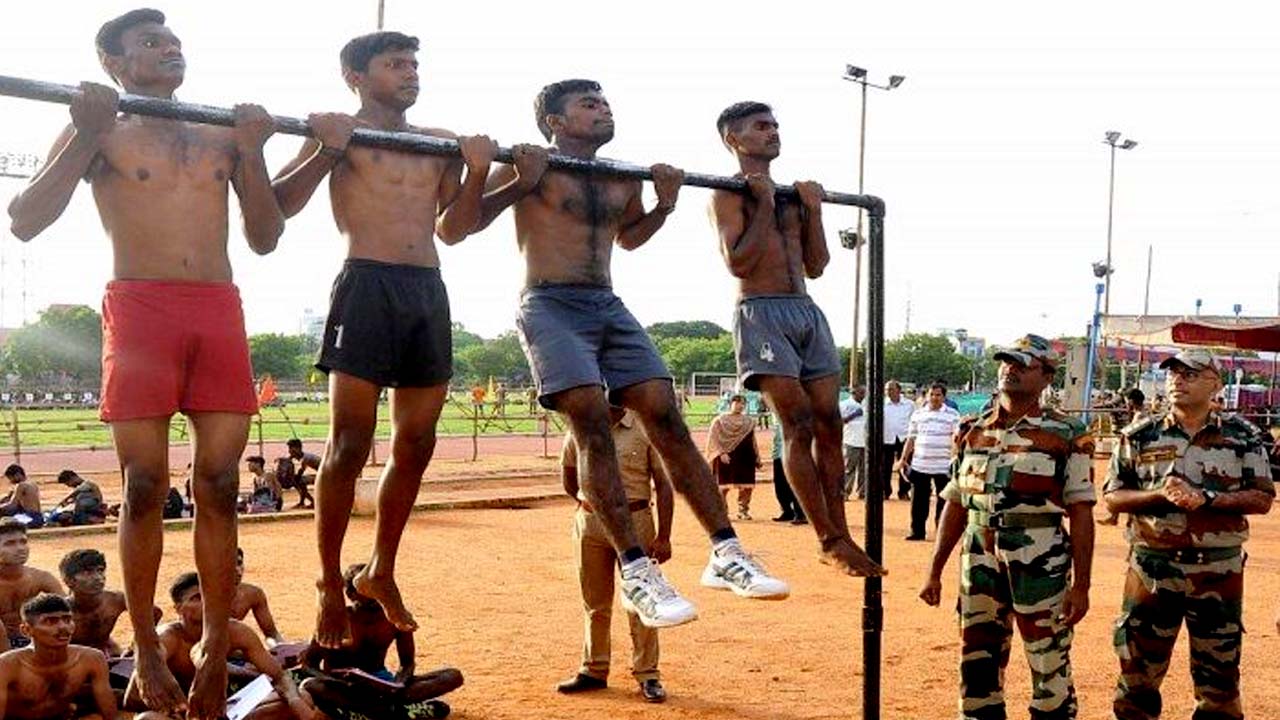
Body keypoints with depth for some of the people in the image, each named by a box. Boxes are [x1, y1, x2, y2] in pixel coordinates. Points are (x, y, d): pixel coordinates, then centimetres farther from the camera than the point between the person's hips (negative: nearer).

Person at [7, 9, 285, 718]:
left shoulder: (225, 135, 18)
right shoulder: (101, 132, 9)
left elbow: (265, 239, 16)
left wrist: (252, 152, 4)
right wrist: (87, 134, -9)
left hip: (221, 313, 3)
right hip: (139, 308, -3)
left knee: (220, 487, -1)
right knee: (145, 487, -2)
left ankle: (215, 657, 5)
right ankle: (147, 654, 8)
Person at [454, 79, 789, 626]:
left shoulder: (623, 180, 18)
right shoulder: (530, 165, 0)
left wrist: (664, 206, 17)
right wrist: (519, 186, -17)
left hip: (609, 308, 6)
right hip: (550, 307, -6)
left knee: (666, 415, -8)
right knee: (592, 420, -22)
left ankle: (726, 554, -7)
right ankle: (636, 572, -23)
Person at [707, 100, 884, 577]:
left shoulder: (792, 195, 21)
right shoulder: (729, 195, 0)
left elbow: (815, 266, 18)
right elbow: (738, 263, -13)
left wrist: (814, 211, 8)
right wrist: (765, 205, -9)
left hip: (807, 312, 7)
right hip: (762, 312, -7)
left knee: (828, 426, 3)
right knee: (799, 426, -12)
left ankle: (841, 535, 7)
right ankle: (830, 541, -8)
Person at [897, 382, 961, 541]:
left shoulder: (952, 415, 2)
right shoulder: (918, 414, 10)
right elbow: (911, 438, 13)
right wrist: (904, 458, 7)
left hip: (943, 466, -3)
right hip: (919, 465, 3)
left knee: (943, 501, 3)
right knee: (918, 500, 5)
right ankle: (917, 531, 13)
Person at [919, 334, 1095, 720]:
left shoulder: (1067, 435, -2)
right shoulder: (972, 431, 11)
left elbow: (1081, 513, -5)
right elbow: (955, 505, 14)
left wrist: (1081, 585, -10)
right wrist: (934, 572, 11)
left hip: (1041, 567, -4)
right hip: (979, 562, 4)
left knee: (1051, 671, 3)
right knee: (977, 669, 11)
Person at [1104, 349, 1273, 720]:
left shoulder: (1241, 436, 3)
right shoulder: (1140, 435, 2)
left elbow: (1263, 498, -1)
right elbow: (1113, 498, 1)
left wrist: (1206, 498, -16)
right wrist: (1161, 495, -16)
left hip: (1219, 574, 0)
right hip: (1152, 569, 0)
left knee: (1220, 675, 10)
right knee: (1138, 673, 6)